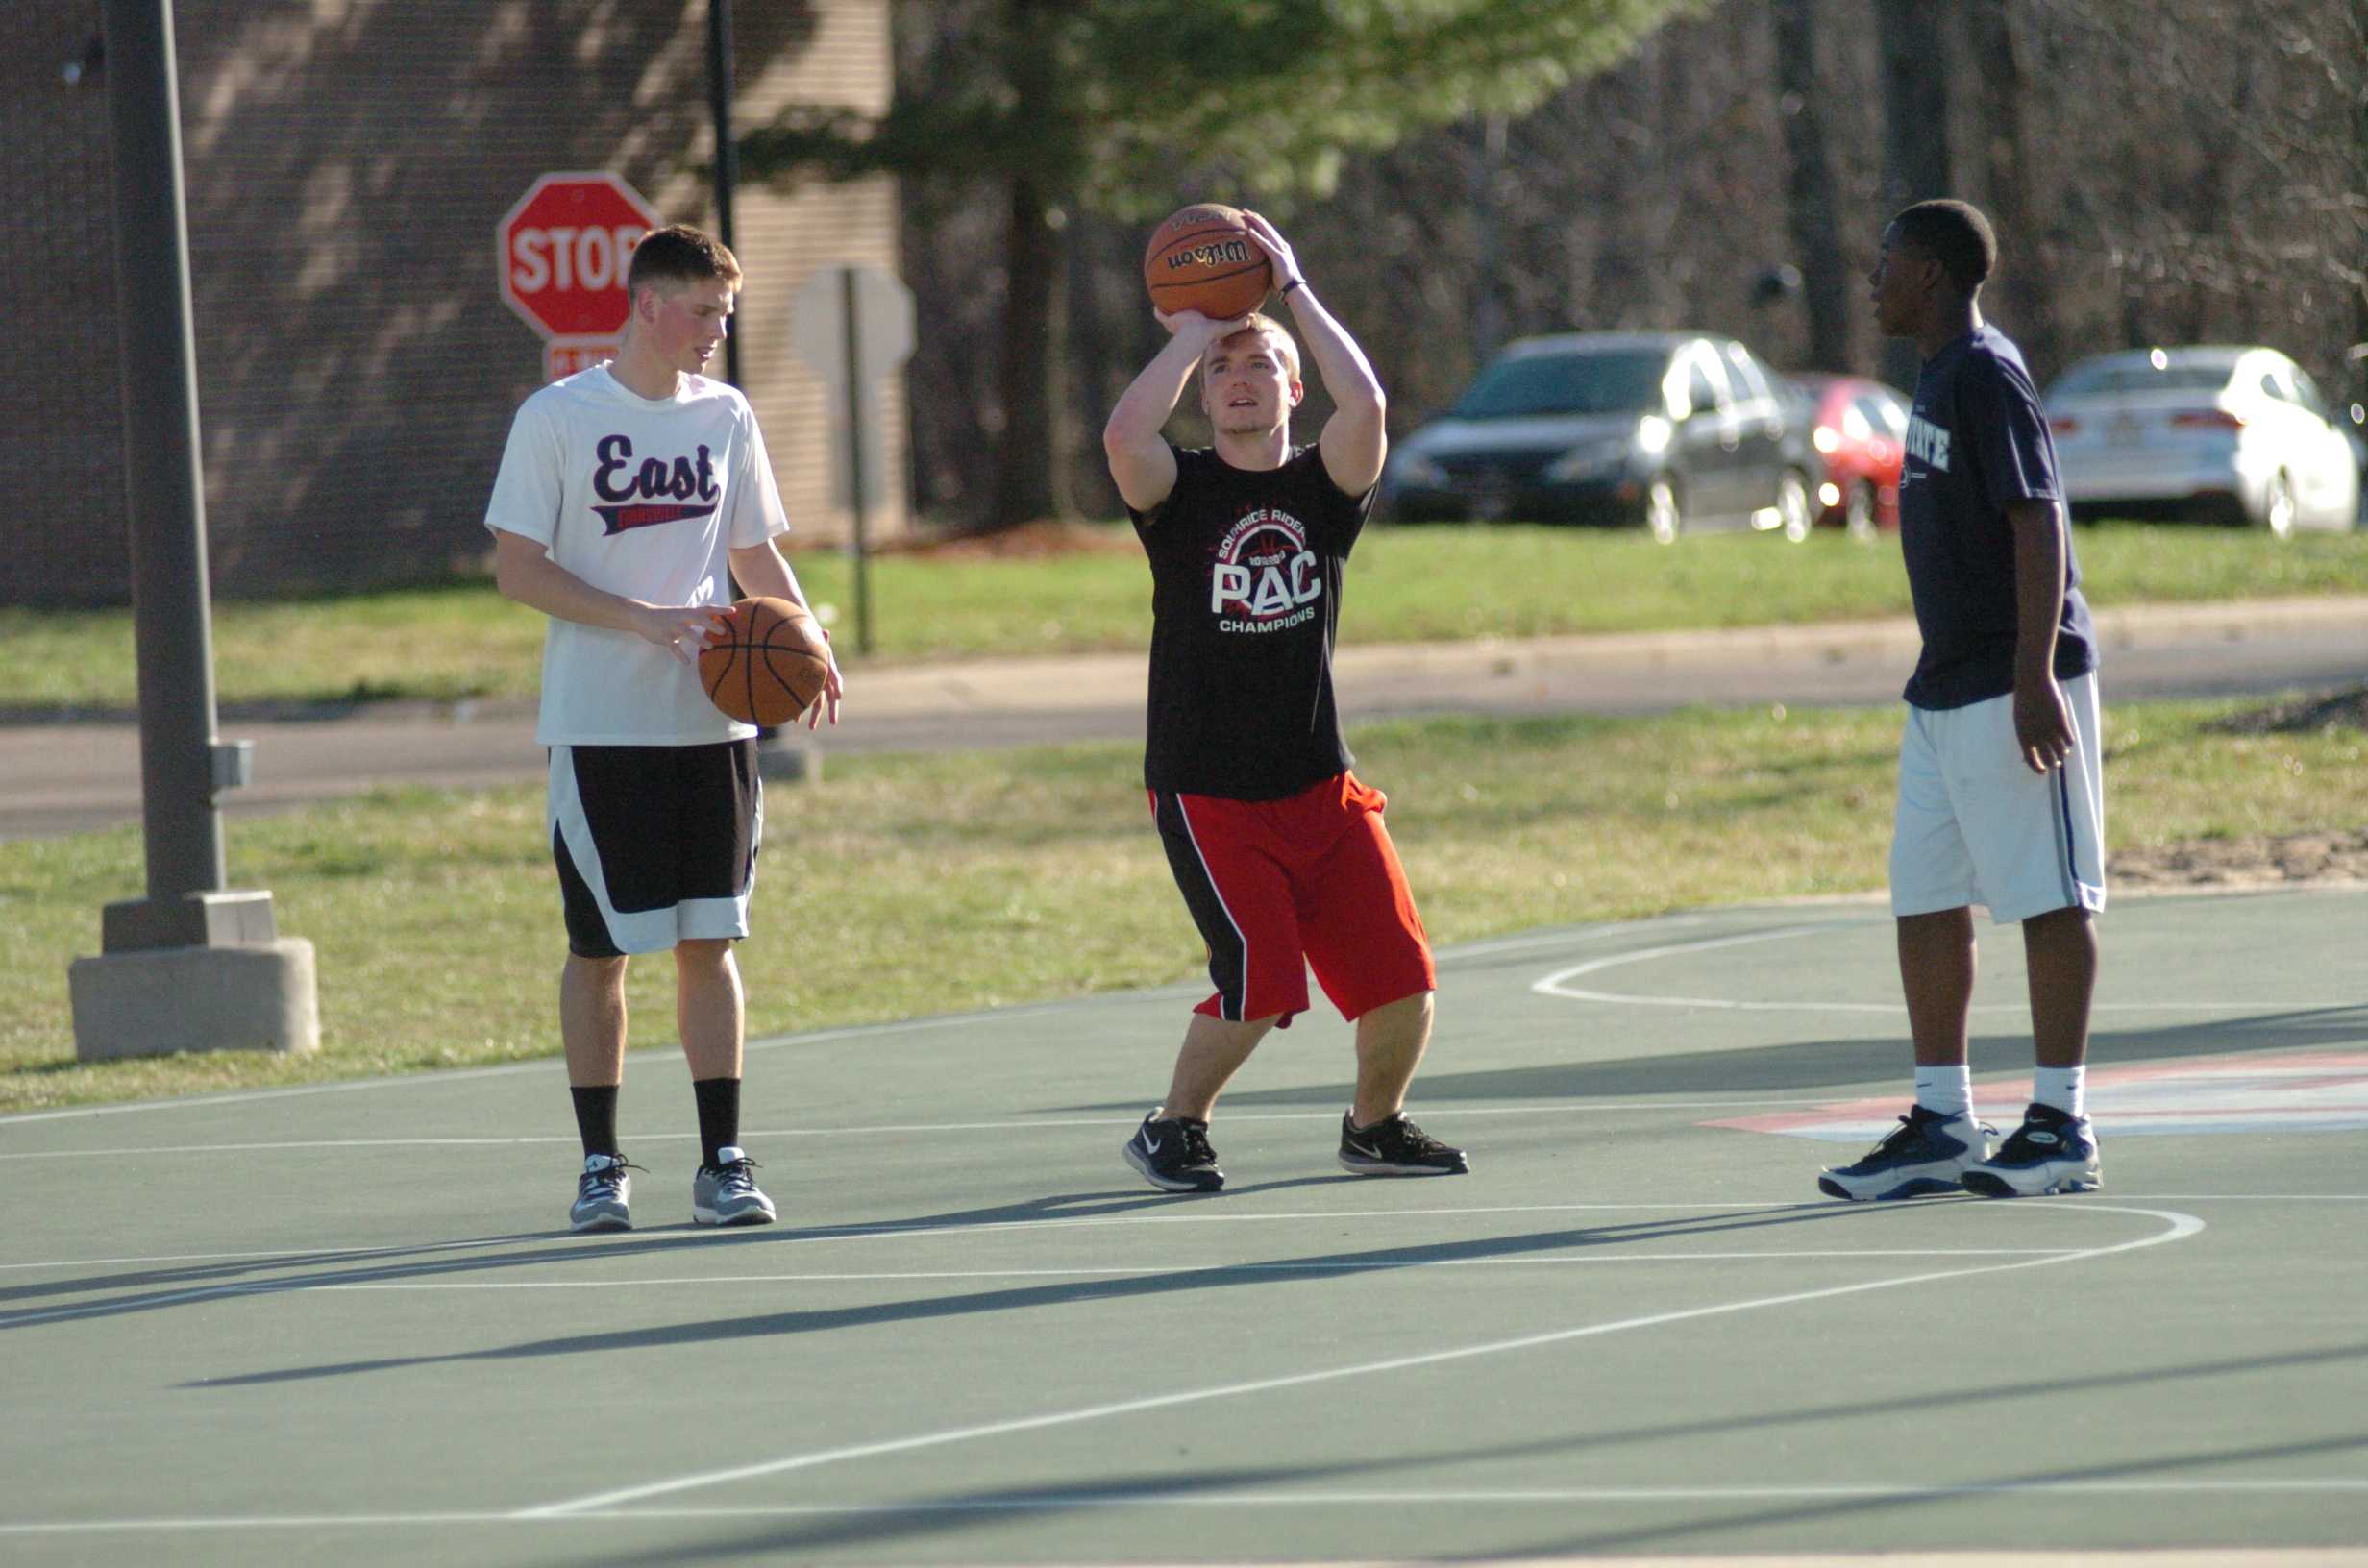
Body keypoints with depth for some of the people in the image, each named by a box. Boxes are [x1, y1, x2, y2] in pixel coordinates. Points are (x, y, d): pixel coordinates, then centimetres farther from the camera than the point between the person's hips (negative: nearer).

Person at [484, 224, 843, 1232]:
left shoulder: (725, 416, 10)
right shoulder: (557, 419, -4)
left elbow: (757, 554, 18)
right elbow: (518, 569, -7)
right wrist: (642, 619, -18)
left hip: (713, 722, 4)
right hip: (600, 729, -4)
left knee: (709, 940, 2)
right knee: (600, 948, 0)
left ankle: (721, 1161, 5)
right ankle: (601, 1163, 9)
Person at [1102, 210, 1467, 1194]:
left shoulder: (1323, 487, 4)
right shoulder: (1179, 492, -1)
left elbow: (1366, 403, -17)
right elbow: (1123, 435, -23)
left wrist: (1292, 290, -10)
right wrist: (1194, 332, -12)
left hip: (1318, 785, 3)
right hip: (1206, 792, -3)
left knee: (1400, 979, -4)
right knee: (1260, 982, -17)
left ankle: (1374, 1127, 24)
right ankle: (1172, 1130, 6)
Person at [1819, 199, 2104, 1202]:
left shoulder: (1988, 378, -13)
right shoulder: (1940, 377, 15)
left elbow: (2038, 525, -19)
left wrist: (2034, 679, -25)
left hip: (2014, 691, -10)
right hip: (1944, 693, 10)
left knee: (2047, 897, -4)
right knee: (1926, 900, 9)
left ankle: (2061, 1124, -1)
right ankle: (1943, 1125, 13)